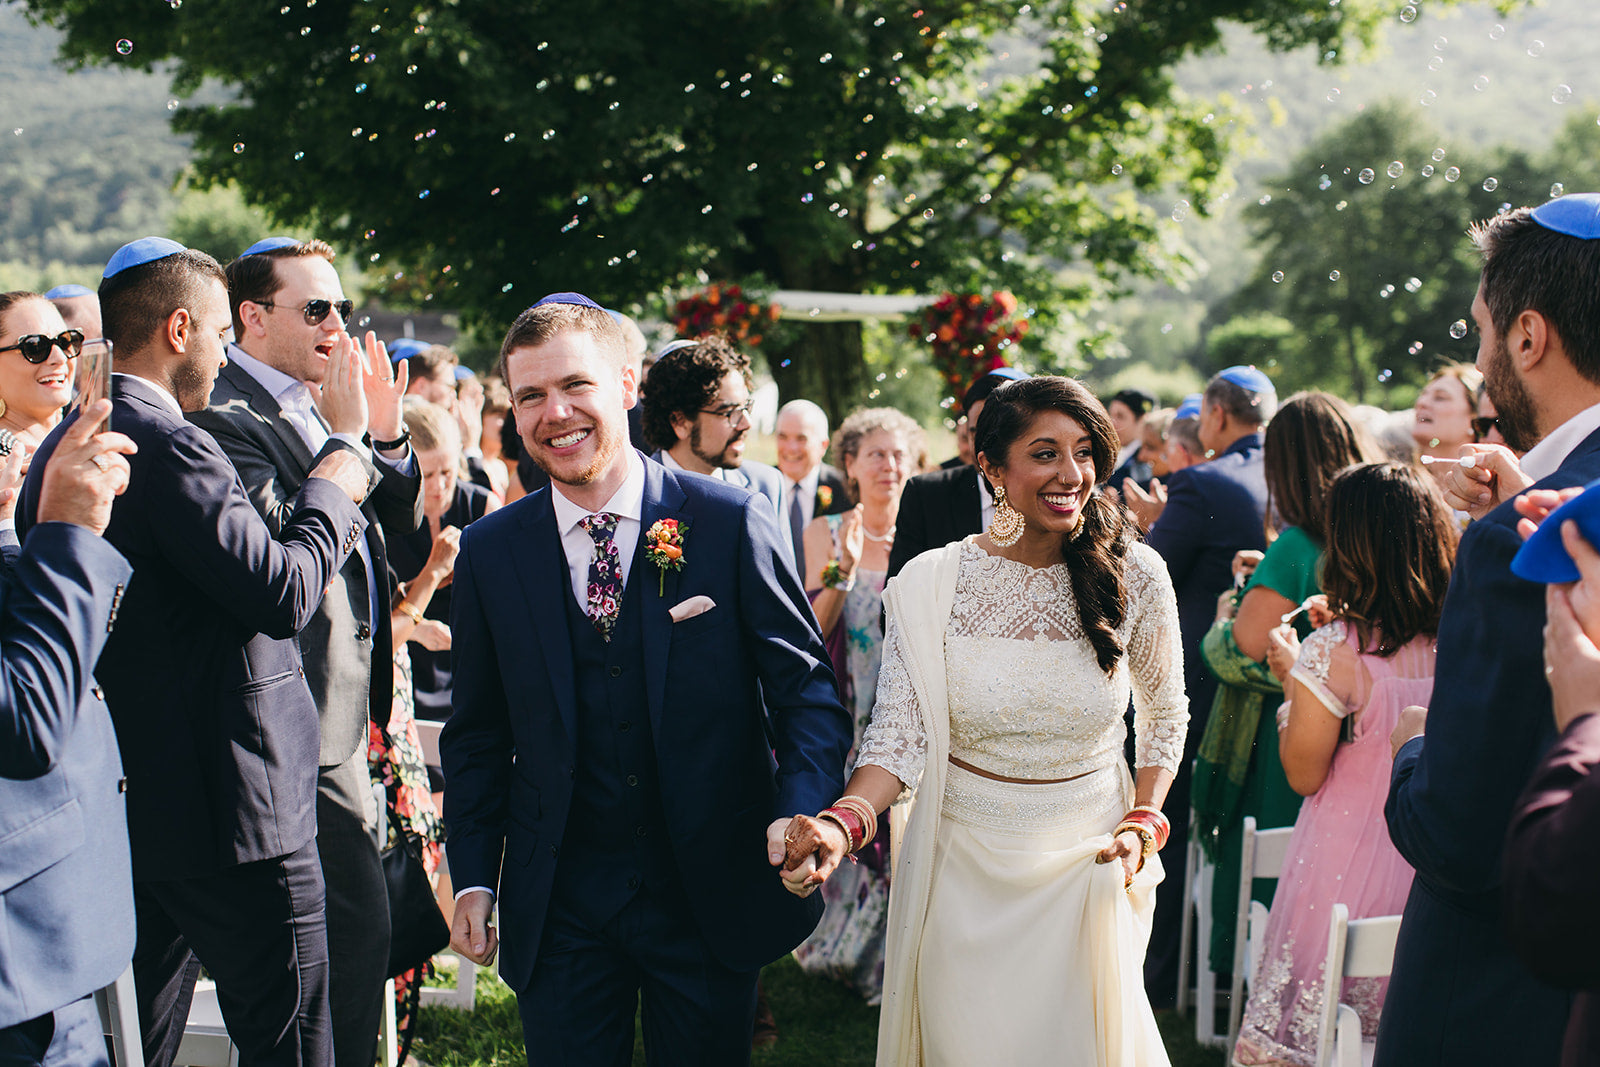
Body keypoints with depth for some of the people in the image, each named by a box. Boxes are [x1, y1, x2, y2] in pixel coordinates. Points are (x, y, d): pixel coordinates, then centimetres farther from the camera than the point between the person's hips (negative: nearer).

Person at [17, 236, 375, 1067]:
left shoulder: (61, 447, 12)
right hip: (230, 811, -10)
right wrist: (331, 490, -7)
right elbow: (284, 592, -23)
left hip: (124, 804, 10)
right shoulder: (168, 446, -19)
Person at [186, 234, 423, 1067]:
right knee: (358, 925, -6)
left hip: (344, 714, 10)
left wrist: (386, 436, -1)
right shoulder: (222, 419, -15)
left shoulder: (313, 407, 15)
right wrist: (347, 440, -21)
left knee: (363, 926, 16)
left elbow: (399, 525, 15)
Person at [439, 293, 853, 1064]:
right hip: (557, 910, 1)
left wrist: (800, 811, -22)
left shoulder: (732, 522, -6)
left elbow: (807, 688, -5)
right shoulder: (490, 552, 1)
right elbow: (478, 733, 8)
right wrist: (473, 877, 1)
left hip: (709, 898, -1)